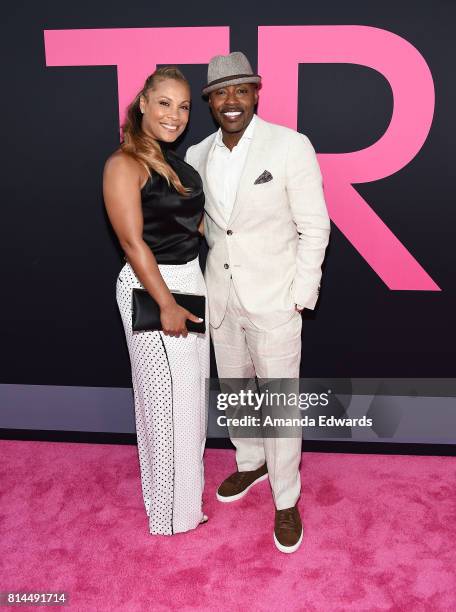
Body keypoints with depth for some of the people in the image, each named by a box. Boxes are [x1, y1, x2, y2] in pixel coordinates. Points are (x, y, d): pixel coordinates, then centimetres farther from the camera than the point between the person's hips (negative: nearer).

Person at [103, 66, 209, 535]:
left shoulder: (175, 162, 11)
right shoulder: (124, 165, -14)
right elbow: (133, 242, -19)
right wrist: (166, 305, -20)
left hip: (190, 280, 8)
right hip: (151, 287, -8)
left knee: (189, 391, 19)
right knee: (167, 397, 3)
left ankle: (186, 476, 42)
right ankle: (172, 509, 23)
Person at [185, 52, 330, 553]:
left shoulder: (291, 146, -13)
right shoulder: (199, 154, 2)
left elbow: (315, 228, -11)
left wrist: (299, 298, -12)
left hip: (273, 300, -5)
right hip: (221, 296, 5)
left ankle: (286, 499, 26)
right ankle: (251, 463, 45)